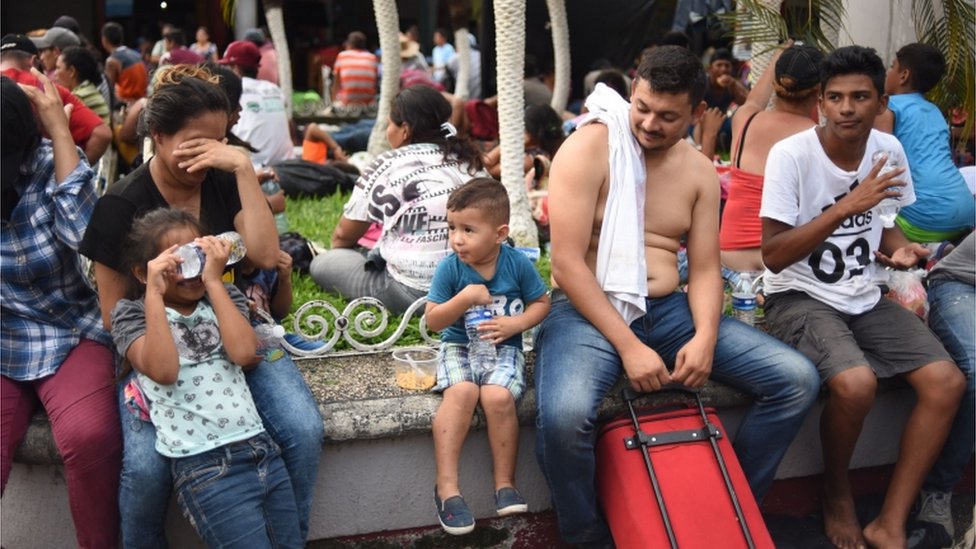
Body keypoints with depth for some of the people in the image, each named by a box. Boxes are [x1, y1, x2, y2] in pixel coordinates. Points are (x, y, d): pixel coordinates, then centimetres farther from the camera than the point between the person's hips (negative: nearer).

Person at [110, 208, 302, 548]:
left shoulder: (224, 297, 13)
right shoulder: (133, 314, 4)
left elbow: (244, 352, -7)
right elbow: (163, 370, -15)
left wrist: (214, 279, -4)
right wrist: (154, 292, -13)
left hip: (262, 449, 5)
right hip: (204, 468, -5)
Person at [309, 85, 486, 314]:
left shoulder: (387, 165, -2)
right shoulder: (468, 160, 10)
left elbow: (343, 236, 7)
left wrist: (337, 248, 30)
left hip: (410, 293, -6)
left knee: (322, 263, 10)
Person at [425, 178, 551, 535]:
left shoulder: (517, 264, -5)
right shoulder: (450, 268, -7)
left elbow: (541, 302, 6)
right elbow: (432, 321, -5)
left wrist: (516, 323, -12)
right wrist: (464, 298, -21)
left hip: (503, 348, 0)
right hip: (458, 347, 0)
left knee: (498, 397, -30)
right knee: (461, 392, -32)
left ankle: (505, 483, -12)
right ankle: (446, 486, -29)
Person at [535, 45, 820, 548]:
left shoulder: (700, 172, 9)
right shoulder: (588, 149, -10)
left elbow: (705, 269, 7)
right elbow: (567, 264, -16)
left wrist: (705, 337, -15)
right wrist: (628, 346, -22)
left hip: (668, 310, 6)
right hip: (588, 310, -6)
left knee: (796, 380, -7)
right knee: (563, 416, -37)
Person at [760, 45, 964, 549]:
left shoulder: (888, 150, 0)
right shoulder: (790, 154, -17)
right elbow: (773, 256, -20)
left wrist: (900, 248, -6)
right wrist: (845, 206, -28)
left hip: (863, 298, 6)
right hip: (799, 298, -6)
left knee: (947, 382, -14)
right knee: (855, 383, -32)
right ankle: (837, 494, 0)